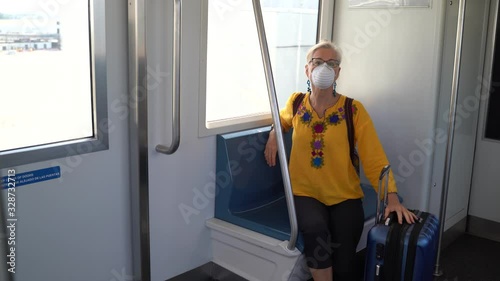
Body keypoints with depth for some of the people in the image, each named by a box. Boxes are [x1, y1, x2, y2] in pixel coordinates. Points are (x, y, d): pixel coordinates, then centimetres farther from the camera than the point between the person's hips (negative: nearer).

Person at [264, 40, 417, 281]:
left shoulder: (354, 110, -7)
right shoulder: (296, 103, 2)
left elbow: (375, 159, -10)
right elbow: (283, 119, 28)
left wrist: (392, 198, -23)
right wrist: (274, 134, 6)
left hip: (344, 196, -1)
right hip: (305, 192, 1)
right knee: (316, 231, -31)